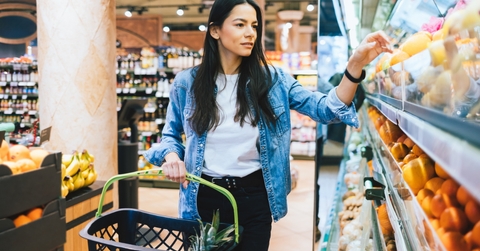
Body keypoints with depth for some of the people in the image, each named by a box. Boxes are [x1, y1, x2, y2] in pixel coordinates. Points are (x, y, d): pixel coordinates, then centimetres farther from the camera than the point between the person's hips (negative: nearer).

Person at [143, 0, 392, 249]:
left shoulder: (272, 79, -4)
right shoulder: (186, 82, -4)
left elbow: (325, 109, -12)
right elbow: (171, 134, 8)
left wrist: (356, 63, -25)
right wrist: (171, 157, -15)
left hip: (254, 194, 1)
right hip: (204, 196, 0)